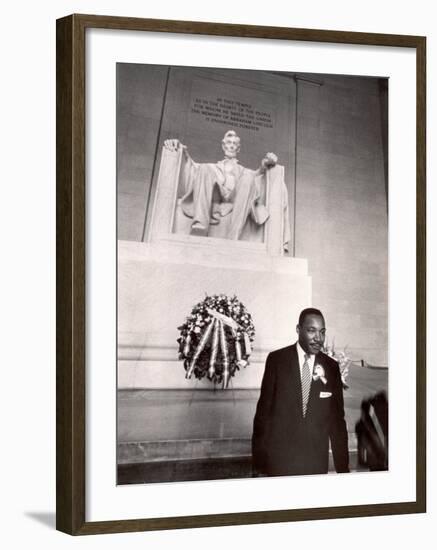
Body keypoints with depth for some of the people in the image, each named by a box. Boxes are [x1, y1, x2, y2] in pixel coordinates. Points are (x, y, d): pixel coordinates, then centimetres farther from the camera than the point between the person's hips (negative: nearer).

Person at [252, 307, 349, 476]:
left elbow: (337, 419, 6)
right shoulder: (276, 360, -4)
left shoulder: (331, 367, 2)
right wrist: (259, 463, -6)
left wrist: (342, 467, 3)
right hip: (279, 458, -2)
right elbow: (263, 409, -3)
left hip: (317, 462, 2)